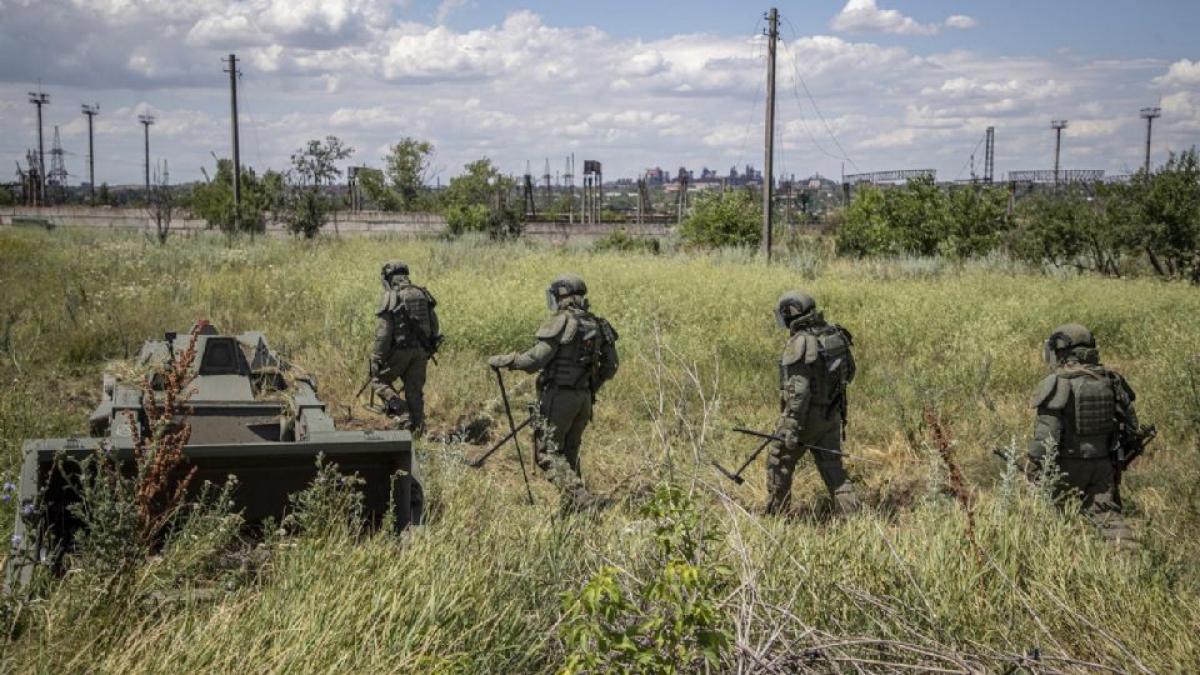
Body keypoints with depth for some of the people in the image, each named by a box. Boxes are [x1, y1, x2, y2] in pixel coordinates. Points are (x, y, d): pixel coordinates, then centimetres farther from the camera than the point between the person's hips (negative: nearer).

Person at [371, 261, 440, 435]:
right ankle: (418, 429, 12)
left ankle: (403, 415, -5)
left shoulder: (390, 298, -9)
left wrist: (377, 360, -10)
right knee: (415, 390, 13)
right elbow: (435, 328, 10)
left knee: (379, 381, 10)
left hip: (400, 350, -5)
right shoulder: (423, 295, 8)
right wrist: (430, 350, 19)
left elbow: (383, 333, -14)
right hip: (421, 351, 5)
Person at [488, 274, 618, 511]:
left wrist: (502, 361, -8)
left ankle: (581, 498, -17)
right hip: (584, 398, 7)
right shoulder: (597, 325, 8)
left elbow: (534, 360, -19)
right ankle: (571, 505, 21)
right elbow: (610, 367, 12)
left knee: (548, 454, -2)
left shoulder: (560, 323, -14)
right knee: (569, 453, 19)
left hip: (558, 396, -7)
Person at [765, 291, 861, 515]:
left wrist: (792, 427, -25)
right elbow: (848, 372, 15)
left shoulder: (800, 343, -21)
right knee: (832, 467, 12)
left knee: (779, 463, 11)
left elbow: (799, 389, -25)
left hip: (806, 414, -7)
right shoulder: (834, 334, 3)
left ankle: (774, 517, 20)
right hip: (832, 414, 7)